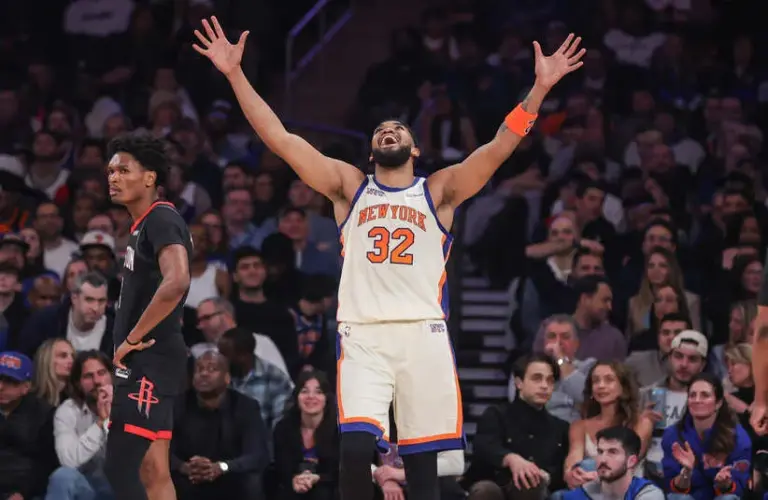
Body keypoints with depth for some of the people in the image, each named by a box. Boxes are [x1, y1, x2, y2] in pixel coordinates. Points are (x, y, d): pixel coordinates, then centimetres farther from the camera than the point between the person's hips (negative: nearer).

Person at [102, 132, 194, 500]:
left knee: (119, 467, -12)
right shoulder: (143, 224, 17)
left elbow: (176, 282, -30)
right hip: (143, 363, 10)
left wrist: (133, 339, -22)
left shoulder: (162, 220, -14)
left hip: (149, 363, -10)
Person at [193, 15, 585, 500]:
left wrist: (540, 88, -12)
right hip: (362, 335, 0)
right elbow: (280, 138, 8)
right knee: (355, 447, -18)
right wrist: (235, 73, 1)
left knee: (422, 460, 3)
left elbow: (499, 148, 0)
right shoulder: (349, 187, 14)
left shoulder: (438, 191, 12)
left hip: (424, 334, 0)